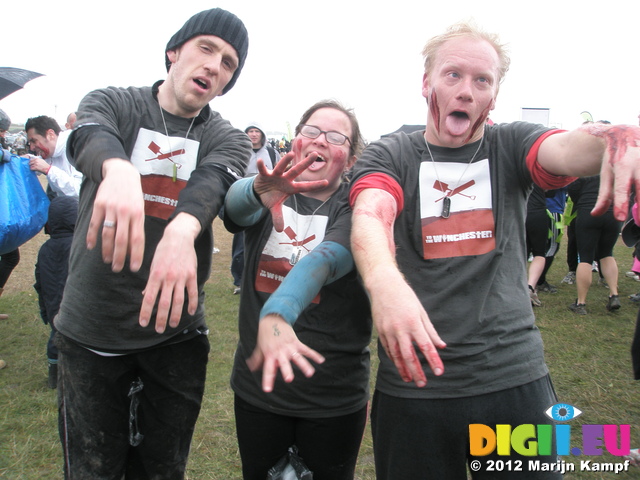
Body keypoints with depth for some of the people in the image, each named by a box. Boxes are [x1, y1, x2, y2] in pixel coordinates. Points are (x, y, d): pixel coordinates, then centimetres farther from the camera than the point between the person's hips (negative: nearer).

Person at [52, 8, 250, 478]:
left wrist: (182, 229, -43)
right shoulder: (111, 102, 0)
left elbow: (211, 181, -21)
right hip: (91, 329, -1)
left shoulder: (228, 139, 2)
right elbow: (92, 138, -24)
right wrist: (119, 170, -48)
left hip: (175, 330, 1)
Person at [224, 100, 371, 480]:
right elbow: (235, 203, -24)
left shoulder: (354, 208, -11)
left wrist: (277, 313, -50)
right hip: (256, 382, 3)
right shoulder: (270, 196, -1)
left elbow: (325, 259, -31)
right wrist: (257, 191, -47)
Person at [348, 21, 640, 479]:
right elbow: (369, 217, -21)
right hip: (414, 379, -1)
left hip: (516, 376, 2)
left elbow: (566, 148, -17)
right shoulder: (390, 155, -1)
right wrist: (383, 279, -43)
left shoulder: (510, 145, 5)